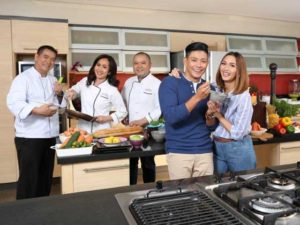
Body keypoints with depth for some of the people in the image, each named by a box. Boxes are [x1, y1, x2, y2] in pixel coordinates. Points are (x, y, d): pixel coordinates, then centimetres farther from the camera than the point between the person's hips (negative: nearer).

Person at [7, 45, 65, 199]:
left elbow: (61, 104, 17)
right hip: (29, 137, -7)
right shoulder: (23, 78, -7)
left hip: (50, 135, 7)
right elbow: (14, 103, -21)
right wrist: (37, 110, -35)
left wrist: (59, 94, -3)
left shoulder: (53, 80, 14)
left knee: (46, 177, 15)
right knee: (29, 178, -1)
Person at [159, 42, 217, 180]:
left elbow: (211, 127, 7)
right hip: (178, 152, -4)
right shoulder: (170, 82, -7)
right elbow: (170, 117, -19)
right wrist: (197, 98, -25)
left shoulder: (209, 88, 6)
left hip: (205, 151, 4)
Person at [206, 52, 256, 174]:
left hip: (238, 149, -5)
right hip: (217, 147, 5)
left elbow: (238, 133, -20)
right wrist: (210, 113, -14)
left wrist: (218, 115, -14)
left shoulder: (243, 96, -17)